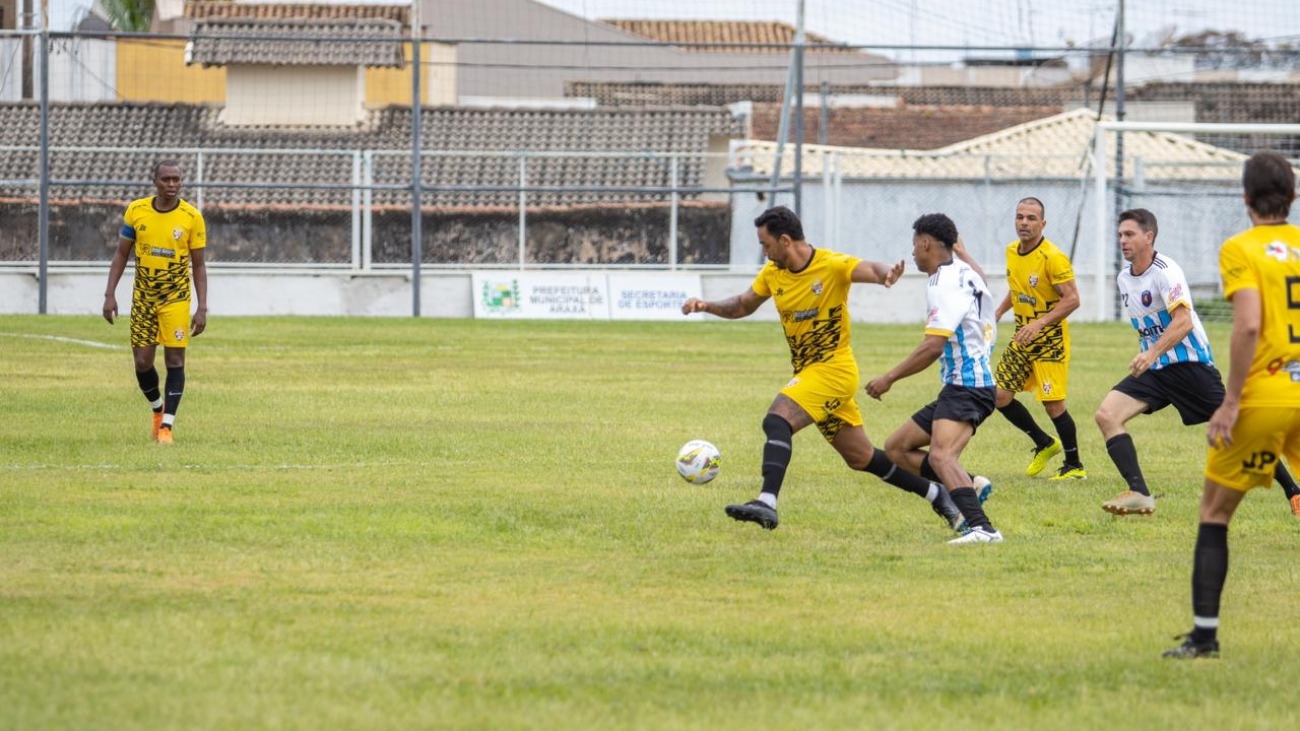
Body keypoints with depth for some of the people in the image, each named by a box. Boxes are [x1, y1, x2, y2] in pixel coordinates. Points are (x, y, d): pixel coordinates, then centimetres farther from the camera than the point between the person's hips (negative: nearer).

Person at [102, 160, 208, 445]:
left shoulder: (192, 217, -8)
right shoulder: (136, 211, -3)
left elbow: (199, 265, -3)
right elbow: (121, 254, 5)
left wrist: (202, 308, -9)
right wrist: (110, 295, -2)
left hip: (175, 298, -2)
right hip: (143, 296, 2)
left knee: (175, 360, -7)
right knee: (142, 362, 1)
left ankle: (166, 426, 0)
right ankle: (158, 408, 29)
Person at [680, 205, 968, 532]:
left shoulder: (832, 265, -17)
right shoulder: (773, 273, 4)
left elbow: (868, 270, -34)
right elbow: (743, 305, 16)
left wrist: (886, 273, -57)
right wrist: (707, 306, -1)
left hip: (833, 370, -8)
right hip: (807, 371, 8)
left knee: (777, 420, -28)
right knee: (861, 458, 14)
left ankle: (767, 503, -39)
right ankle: (937, 495, 28)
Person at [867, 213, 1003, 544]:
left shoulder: (946, 284, -15)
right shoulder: (963, 272, 15)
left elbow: (933, 346, -23)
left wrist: (889, 378, -15)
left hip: (966, 388, -11)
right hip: (961, 387, 11)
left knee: (941, 455, -32)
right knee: (896, 448, 13)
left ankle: (982, 528, -46)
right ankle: (969, 486, 2)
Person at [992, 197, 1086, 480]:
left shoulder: (1053, 258, -18)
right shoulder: (1012, 251, 6)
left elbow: (1072, 299, -22)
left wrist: (1039, 324, -30)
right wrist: (998, 312, 10)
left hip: (1050, 340, -8)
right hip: (1022, 338, 8)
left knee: (1053, 404, -9)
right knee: (1000, 396, 3)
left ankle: (1074, 465, 7)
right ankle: (1044, 444, 23)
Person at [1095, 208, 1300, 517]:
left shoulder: (1165, 271, -16)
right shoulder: (1124, 278, 8)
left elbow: (1183, 321, -27)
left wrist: (1153, 353, -38)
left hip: (1189, 363, -7)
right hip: (1152, 368, 7)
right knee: (1106, 414, -14)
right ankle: (1139, 495, -18)